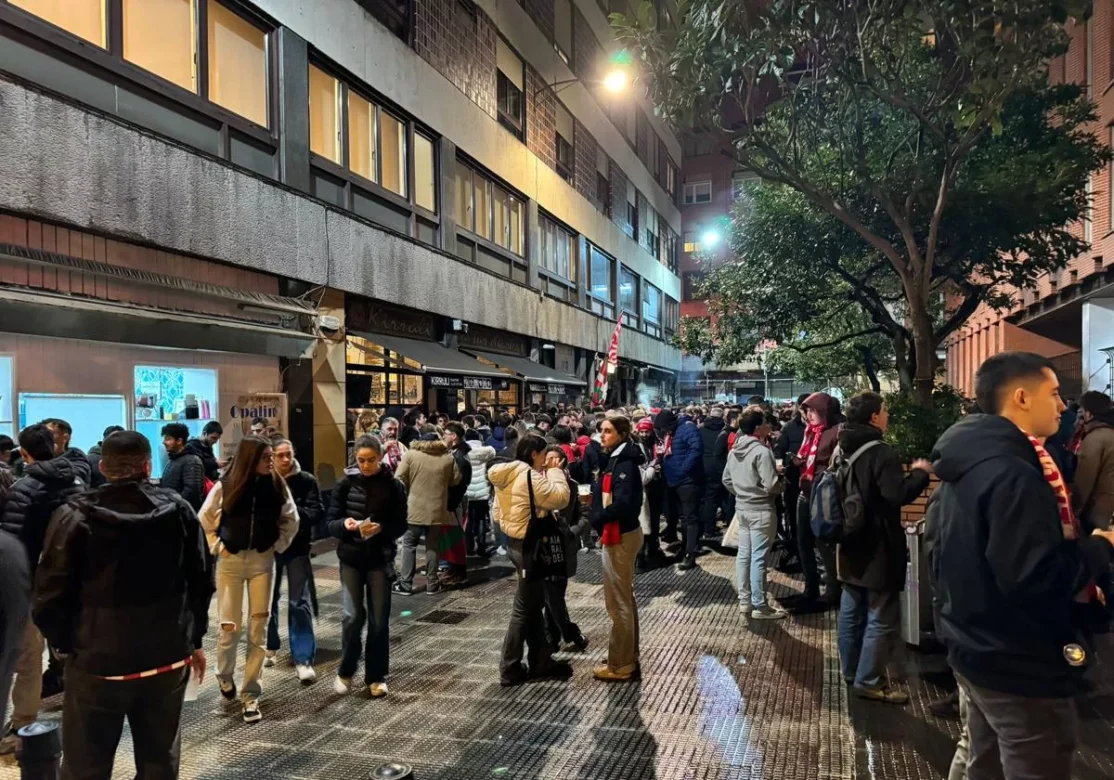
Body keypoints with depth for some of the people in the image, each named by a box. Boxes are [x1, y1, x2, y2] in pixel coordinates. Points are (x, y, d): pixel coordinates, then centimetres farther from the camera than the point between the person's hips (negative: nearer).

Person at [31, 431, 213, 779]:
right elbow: (202, 581, 3)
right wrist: (193, 638, 14)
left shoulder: (75, 516, -10)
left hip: (97, 663, -2)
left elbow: (50, 594, -8)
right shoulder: (178, 509, -2)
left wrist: (65, 643, 10)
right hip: (168, 659, 3)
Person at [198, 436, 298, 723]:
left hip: (262, 561, 2)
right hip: (231, 561, -1)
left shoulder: (277, 485, -3)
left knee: (258, 629, 1)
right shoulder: (225, 486, -8)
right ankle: (224, 675, 31)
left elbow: (291, 520, 9)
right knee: (230, 626, 0)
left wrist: (278, 546, 1)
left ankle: (250, 695, 10)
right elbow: (204, 520, 4)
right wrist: (217, 547, -1)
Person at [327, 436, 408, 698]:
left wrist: (381, 528, -23)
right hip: (351, 557, 0)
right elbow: (331, 522, -2)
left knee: (379, 619, 4)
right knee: (352, 616, -5)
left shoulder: (394, 485, -4)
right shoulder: (346, 483, -2)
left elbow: (401, 525, -4)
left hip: (381, 558, 0)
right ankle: (345, 671, 18)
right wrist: (345, 524, -24)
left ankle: (376, 676, 21)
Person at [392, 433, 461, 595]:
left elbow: (399, 479, -7)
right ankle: (432, 584, 15)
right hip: (437, 510, 2)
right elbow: (456, 480, 9)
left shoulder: (411, 455, -6)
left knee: (409, 545, 8)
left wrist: (405, 495, 10)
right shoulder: (448, 458, 0)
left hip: (414, 509, -2)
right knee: (432, 546, 12)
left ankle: (406, 584, 9)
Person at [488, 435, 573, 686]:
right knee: (524, 608, 1)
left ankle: (541, 662, 27)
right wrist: (554, 470, -11)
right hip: (528, 546, -10)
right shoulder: (529, 476, -21)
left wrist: (548, 471, 7)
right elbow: (560, 498, -22)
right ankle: (510, 670, 11)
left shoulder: (507, 474, 9)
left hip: (516, 542, 10)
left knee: (534, 605, 18)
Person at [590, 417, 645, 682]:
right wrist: (599, 518, -3)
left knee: (618, 602, -1)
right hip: (618, 534, 10)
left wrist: (597, 519, -18)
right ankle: (628, 658, 30)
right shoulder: (614, 460, 12)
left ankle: (620, 665, 10)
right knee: (625, 599, 18)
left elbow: (623, 503, -29)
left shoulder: (625, 463, -19)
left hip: (620, 536, -10)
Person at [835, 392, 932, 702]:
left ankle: (851, 671, 27)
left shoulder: (843, 449, 9)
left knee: (851, 612, 16)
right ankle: (869, 681, 5)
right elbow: (898, 494, -29)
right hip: (877, 548, -9)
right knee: (881, 618, 0)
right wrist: (920, 473, -12)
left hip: (851, 544, 9)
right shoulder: (880, 452, -20)